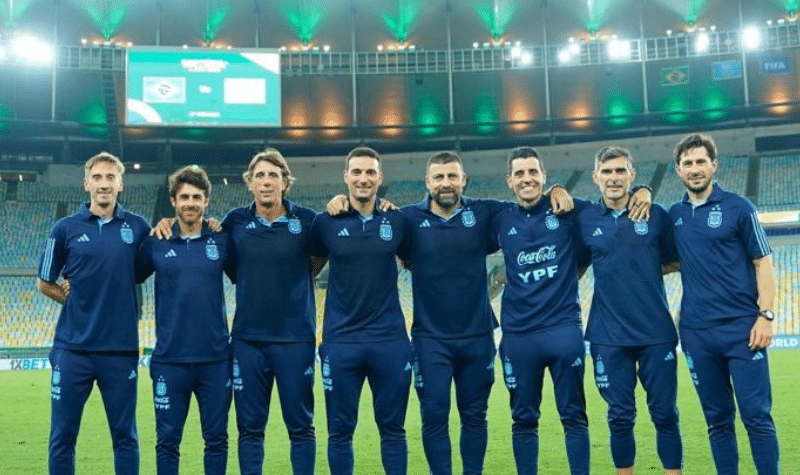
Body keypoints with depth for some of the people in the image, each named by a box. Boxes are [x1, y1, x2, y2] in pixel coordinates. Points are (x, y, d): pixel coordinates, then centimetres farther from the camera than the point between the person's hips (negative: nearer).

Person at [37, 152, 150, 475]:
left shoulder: (137, 227, 4)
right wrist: (76, 301, 3)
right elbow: (44, 284, 9)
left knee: (125, 436, 9)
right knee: (62, 436, 6)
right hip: (72, 347, 0)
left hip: (121, 347, 1)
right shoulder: (66, 228, 2)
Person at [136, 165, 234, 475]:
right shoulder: (156, 243, 2)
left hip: (216, 359, 1)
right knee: (167, 440, 6)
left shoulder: (221, 241, 3)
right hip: (170, 359, 0)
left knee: (216, 438, 9)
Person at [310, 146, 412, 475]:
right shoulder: (327, 222, 0)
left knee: (392, 428, 10)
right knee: (340, 430, 8)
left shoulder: (397, 221, 3)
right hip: (341, 340, -1)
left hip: (390, 339, 1)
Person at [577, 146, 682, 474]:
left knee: (665, 414, 6)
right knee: (620, 417, 7)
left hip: (657, 333, 0)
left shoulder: (656, 215, 1)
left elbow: (675, 262, 10)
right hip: (609, 337, 0)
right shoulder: (584, 220, 1)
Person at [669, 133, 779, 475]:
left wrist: (766, 314, -10)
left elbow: (763, 263, -1)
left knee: (756, 415, -3)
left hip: (741, 326, -3)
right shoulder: (674, 215, 9)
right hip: (696, 332, 4)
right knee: (717, 418, 10)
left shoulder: (737, 207, -1)